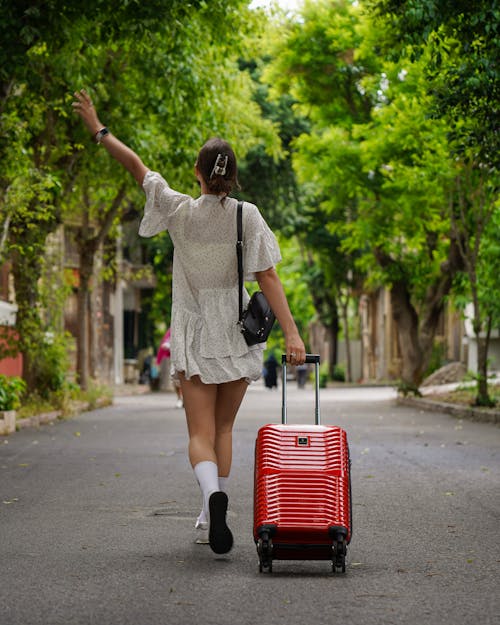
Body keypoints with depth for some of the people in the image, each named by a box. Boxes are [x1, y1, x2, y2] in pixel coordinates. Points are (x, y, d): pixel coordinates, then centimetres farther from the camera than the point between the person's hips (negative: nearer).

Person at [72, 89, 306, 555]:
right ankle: (211, 518, 19)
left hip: (194, 337, -1)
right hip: (237, 337, 1)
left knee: (201, 434, -3)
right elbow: (267, 277, -11)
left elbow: (136, 166, 8)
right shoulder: (246, 216, -6)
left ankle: (213, 493, -32)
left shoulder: (179, 210, -4)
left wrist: (98, 129, 20)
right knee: (223, 430, 16)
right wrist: (291, 333, -13)